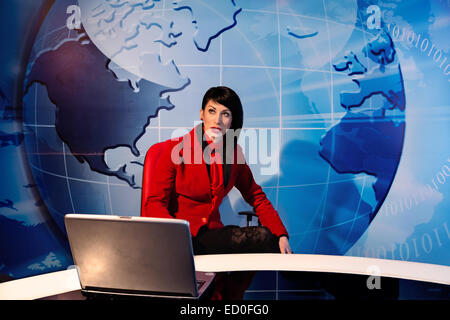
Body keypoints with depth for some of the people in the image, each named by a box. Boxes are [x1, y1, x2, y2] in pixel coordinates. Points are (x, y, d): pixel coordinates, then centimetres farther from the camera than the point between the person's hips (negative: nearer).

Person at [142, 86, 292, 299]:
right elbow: (154, 203, -9)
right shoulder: (176, 149, -7)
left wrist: (281, 235, -3)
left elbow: (256, 196, 12)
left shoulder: (233, 152, 7)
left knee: (267, 237, -22)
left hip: (210, 232, 6)